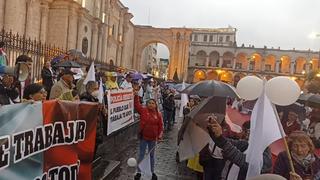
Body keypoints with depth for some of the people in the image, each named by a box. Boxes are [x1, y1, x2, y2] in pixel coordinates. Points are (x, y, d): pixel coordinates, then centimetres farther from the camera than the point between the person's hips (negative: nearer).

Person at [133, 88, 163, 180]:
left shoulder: (158, 114, -3)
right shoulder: (143, 110, -5)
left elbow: (160, 125, 1)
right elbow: (137, 105, -9)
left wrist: (160, 134, -8)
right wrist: (136, 95, -17)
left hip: (153, 138, 1)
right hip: (143, 137, -1)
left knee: (151, 155, 16)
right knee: (141, 155, 10)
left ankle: (152, 172, 31)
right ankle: (139, 172, 24)